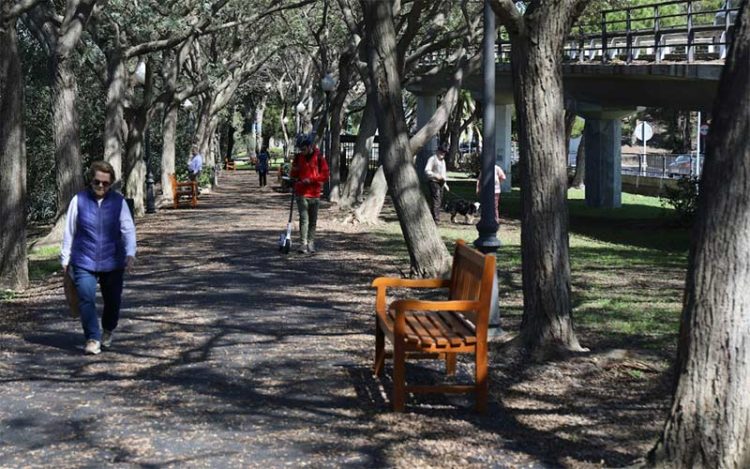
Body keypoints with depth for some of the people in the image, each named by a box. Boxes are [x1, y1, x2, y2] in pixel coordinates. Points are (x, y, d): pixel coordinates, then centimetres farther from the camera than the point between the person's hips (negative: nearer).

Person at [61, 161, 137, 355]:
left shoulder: (119, 202, -1)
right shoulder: (79, 200, -3)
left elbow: (128, 230, -6)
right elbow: (69, 231, 4)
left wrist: (130, 254, -21)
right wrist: (65, 260, 7)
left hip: (112, 262, 1)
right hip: (84, 262, -1)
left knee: (113, 301, 11)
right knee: (86, 299, -14)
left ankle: (108, 331, 39)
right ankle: (92, 339, -5)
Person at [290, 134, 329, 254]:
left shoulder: (319, 158, -2)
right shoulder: (298, 157, 6)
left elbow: (325, 175, -5)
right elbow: (293, 175, 16)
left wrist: (311, 179, -15)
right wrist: (294, 171, -6)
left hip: (315, 194, 0)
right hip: (301, 194, 0)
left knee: (313, 220, 6)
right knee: (304, 219, -9)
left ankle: (311, 244, 14)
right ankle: (303, 244, -9)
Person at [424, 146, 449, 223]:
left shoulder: (442, 161, 22)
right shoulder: (432, 159, -7)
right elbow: (427, 171, -16)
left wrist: (445, 184, 26)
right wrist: (436, 176, -25)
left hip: (441, 182, 9)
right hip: (434, 182, -9)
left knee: (440, 201, 7)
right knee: (436, 200, -14)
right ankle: (436, 218, -15)